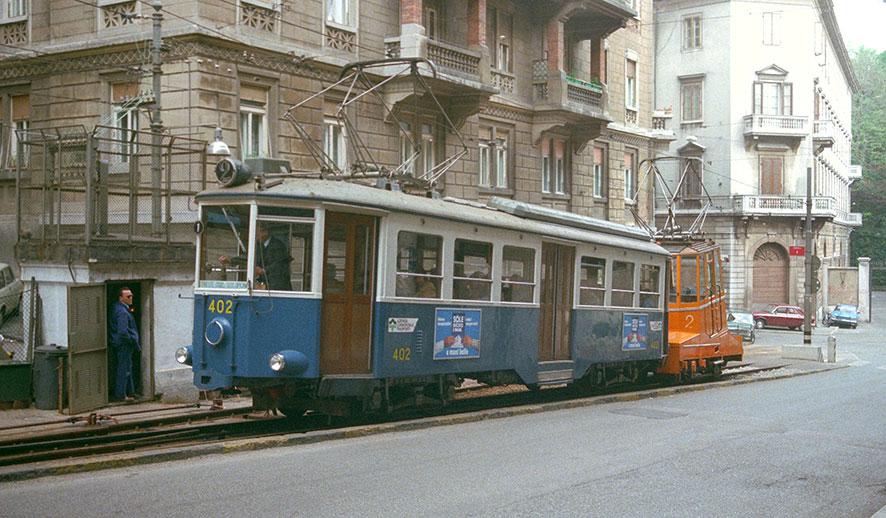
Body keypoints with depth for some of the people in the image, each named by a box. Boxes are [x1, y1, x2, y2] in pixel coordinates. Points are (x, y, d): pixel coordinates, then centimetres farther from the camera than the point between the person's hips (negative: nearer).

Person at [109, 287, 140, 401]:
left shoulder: (117, 307, 9)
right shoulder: (122, 312, -23)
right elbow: (123, 331, -28)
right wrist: (133, 342, -18)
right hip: (124, 344, -10)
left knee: (127, 367, 18)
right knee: (124, 368, -1)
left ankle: (130, 392, 28)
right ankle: (121, 394, 6)